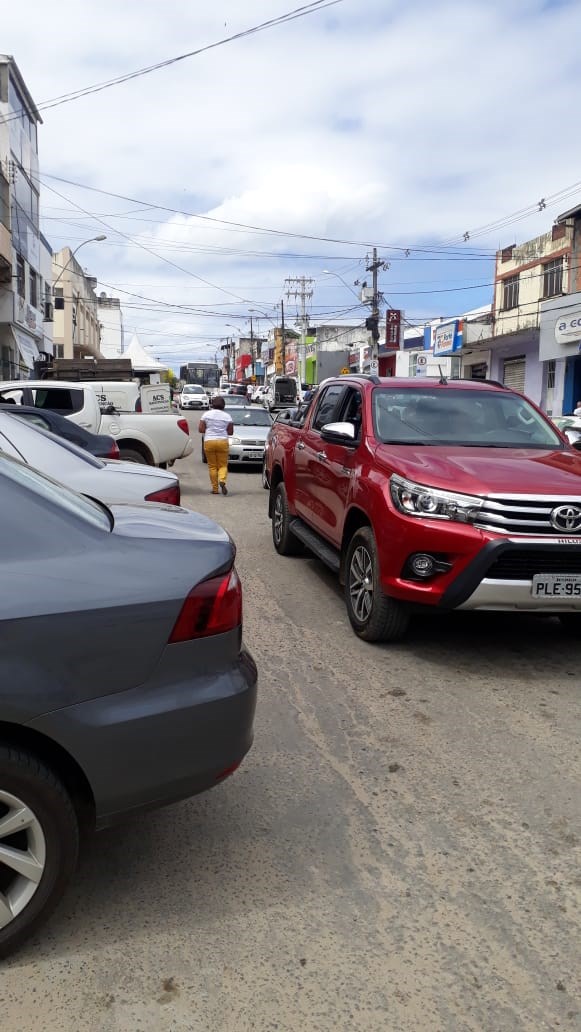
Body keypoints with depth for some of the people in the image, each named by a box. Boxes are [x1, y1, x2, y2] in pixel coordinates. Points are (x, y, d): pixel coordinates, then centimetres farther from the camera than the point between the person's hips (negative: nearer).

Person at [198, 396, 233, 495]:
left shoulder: (207, 414, 2)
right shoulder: (227, 416, 3)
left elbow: (200, 429, -1)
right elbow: (230, 432, 3)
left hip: (209, 441, 0)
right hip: (223, 441, 0)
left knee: (212, 466, 7)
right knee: (223, 465, 5)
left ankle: (215, 488, 5)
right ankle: (222, 480, -23)